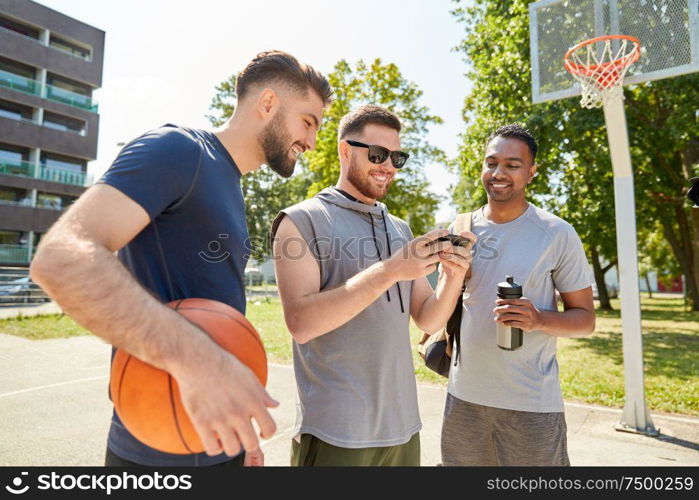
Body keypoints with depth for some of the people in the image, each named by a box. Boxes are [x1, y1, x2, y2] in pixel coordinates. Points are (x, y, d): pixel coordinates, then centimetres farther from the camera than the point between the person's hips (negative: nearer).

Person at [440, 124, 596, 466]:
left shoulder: (557, 234, -7)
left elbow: (585, 318, -4)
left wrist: (538, 320, -22)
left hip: (531, 404, -3)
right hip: (463, 395, 4)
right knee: (460, 462, 17)